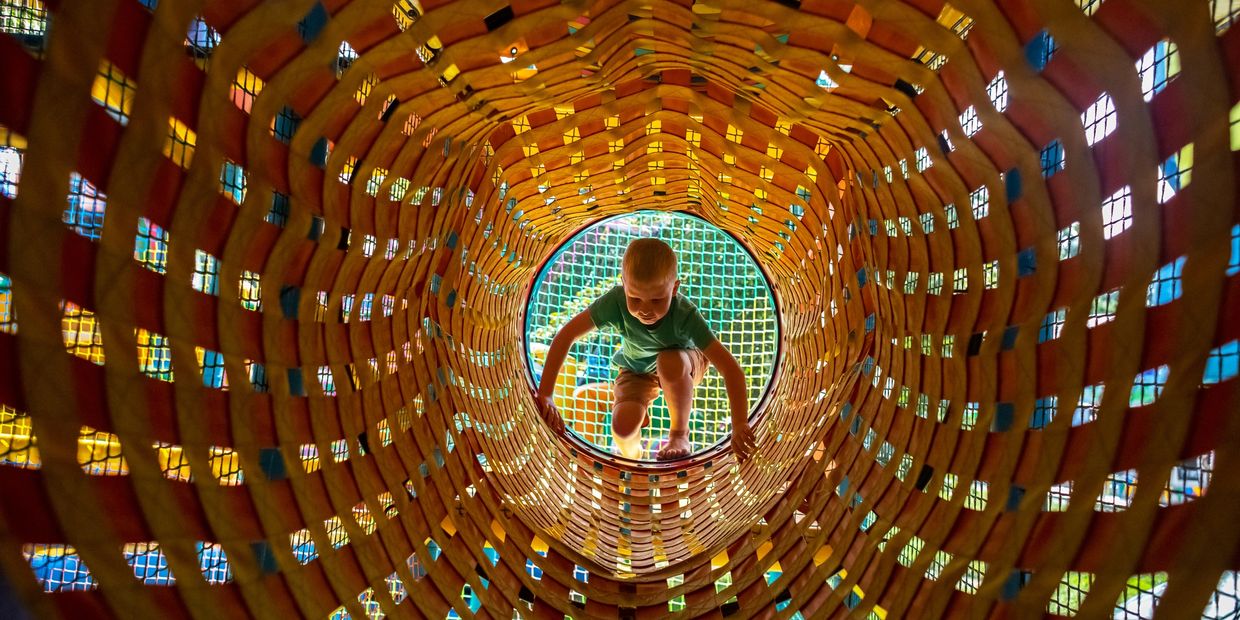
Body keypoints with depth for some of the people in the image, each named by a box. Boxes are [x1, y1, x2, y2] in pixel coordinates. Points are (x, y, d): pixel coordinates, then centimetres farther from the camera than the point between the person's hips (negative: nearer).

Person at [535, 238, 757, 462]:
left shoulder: (685, 314, -38)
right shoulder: (616, 301, -34)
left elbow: (731, 369, -39)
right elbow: (565, 336, -29)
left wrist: (739, 427, -47)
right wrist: (544, 395, -32)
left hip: (684, 363, -1)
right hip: (637, 369, 1)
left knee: (670, 362, -38)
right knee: (623, 427, -26)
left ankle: (680, 433, -8)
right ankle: (634, 459, 14)